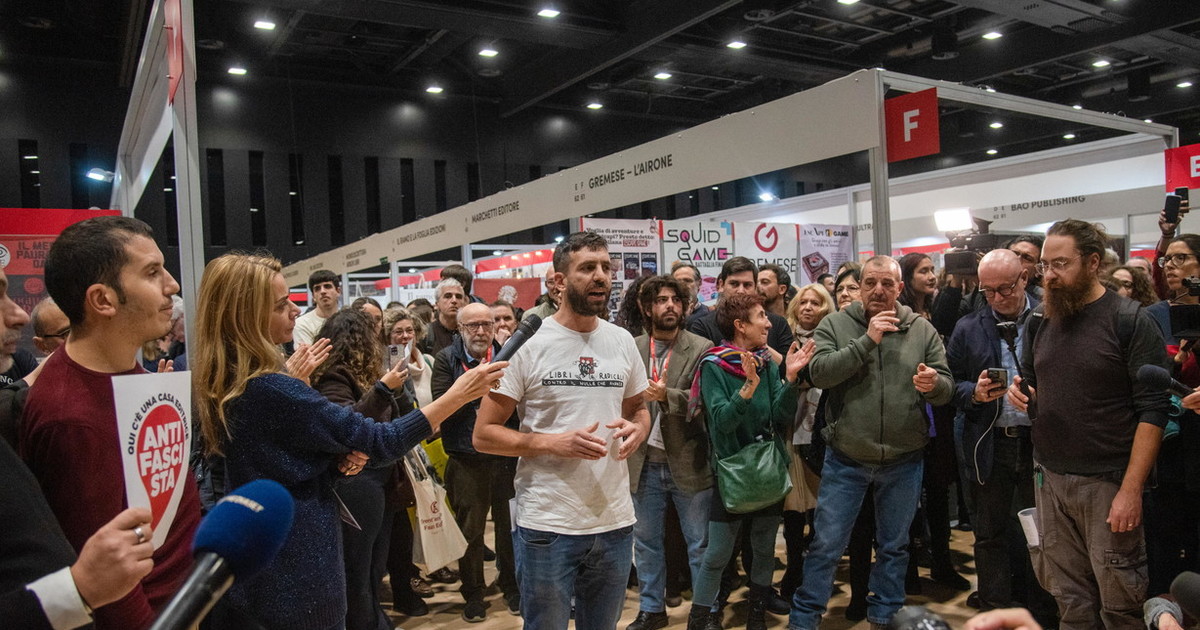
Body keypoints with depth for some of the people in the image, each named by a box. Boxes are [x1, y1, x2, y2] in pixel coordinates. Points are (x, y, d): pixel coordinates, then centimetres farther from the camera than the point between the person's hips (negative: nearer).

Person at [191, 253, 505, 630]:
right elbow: (380, 441, -22)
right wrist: (458, 395, -18)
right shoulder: (269, 390, -25)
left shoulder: (216, 384, 1)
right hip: (296, 572, -9)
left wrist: (340, 458, -6)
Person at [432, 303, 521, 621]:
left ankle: (511, 585, 31)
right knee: (470, 529, 9)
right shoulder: (447, 359, -2)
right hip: (466, 460, -1)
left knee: (510, 525, 12)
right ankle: (473, 593, 27)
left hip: (507, 456, 1)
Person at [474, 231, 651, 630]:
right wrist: (553, 443, -21)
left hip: (615, 522, 4)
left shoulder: (623, 342, 5)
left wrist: (638, 429, -5)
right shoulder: (528, 344, -9)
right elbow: (483, 435, -7)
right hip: (547, 526, -4)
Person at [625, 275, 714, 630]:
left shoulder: (701, 349, -5)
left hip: (688, 463, -3)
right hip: (645, 463, 3)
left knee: (699, 545, 9)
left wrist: (667, 395, -27)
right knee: (646, 542, 16)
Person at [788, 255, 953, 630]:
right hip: (845, 460, -2)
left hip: (904, 462, 2)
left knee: (894, 547, 17)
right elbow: (819, 373, -18)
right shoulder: (835, 325, -3)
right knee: (826, 545, 6)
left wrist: (934, 384, -24)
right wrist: (867, 340, -22)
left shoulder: (922, 330, 1)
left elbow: (946, 390, 0)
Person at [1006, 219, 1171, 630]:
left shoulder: (1129, 320, -8)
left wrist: (1131, 489, -17)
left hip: (1107, 483, -5)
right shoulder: (1041, 322, 9)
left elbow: (1153, 409, -12)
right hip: (1049, 478, 5)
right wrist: (1021, 394, -4)